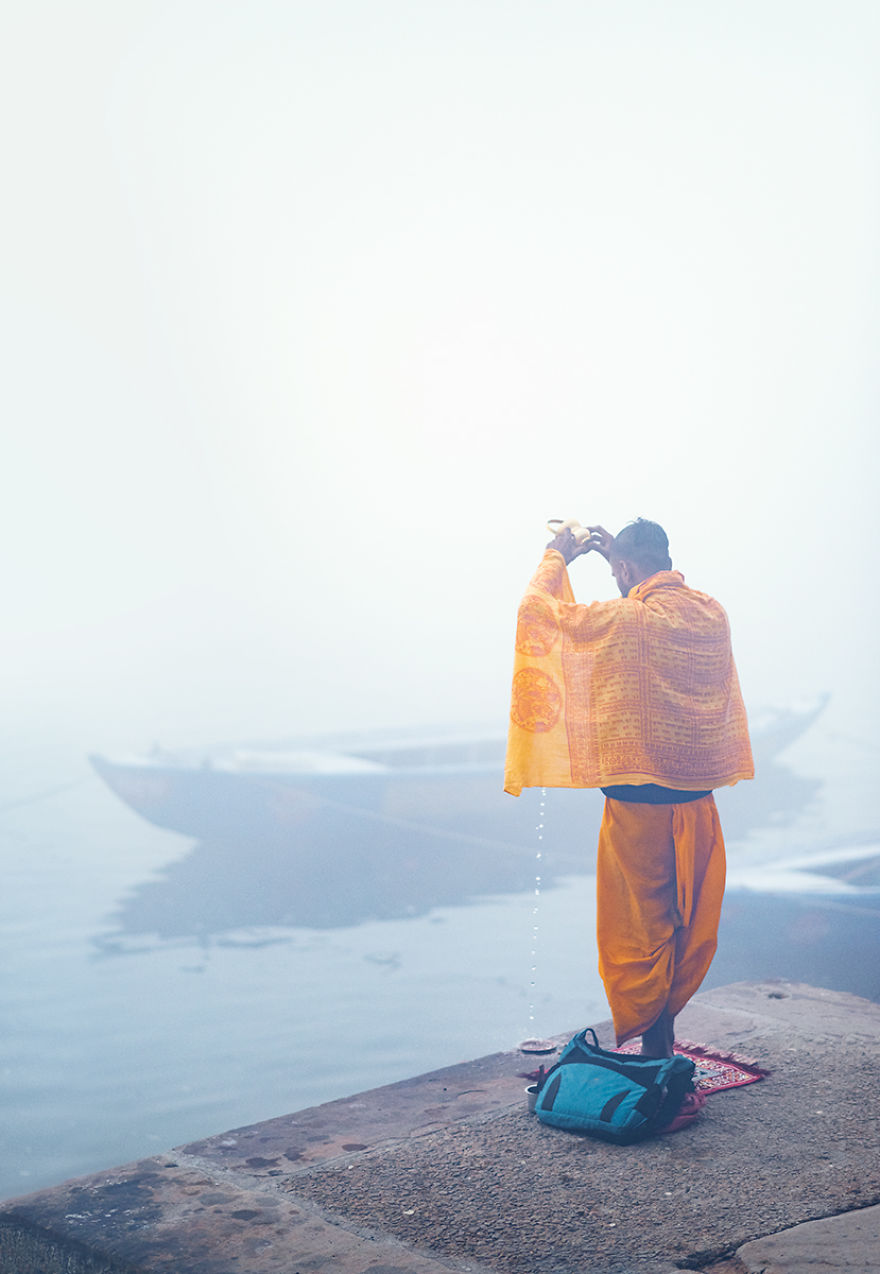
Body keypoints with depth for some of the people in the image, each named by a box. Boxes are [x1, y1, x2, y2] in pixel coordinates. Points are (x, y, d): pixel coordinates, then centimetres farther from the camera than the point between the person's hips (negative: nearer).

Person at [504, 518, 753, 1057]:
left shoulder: (622, 621, -16)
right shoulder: (712, 614, 1)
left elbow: (537, 610, -3)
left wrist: (559, 556, 13)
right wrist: (617, 551, 27)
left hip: (638, 804, -6)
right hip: (698, 797, 6)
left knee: (636, 933, 5)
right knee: (692, 927, 15)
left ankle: (640, 1044, 13)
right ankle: (664, 1029, 28)